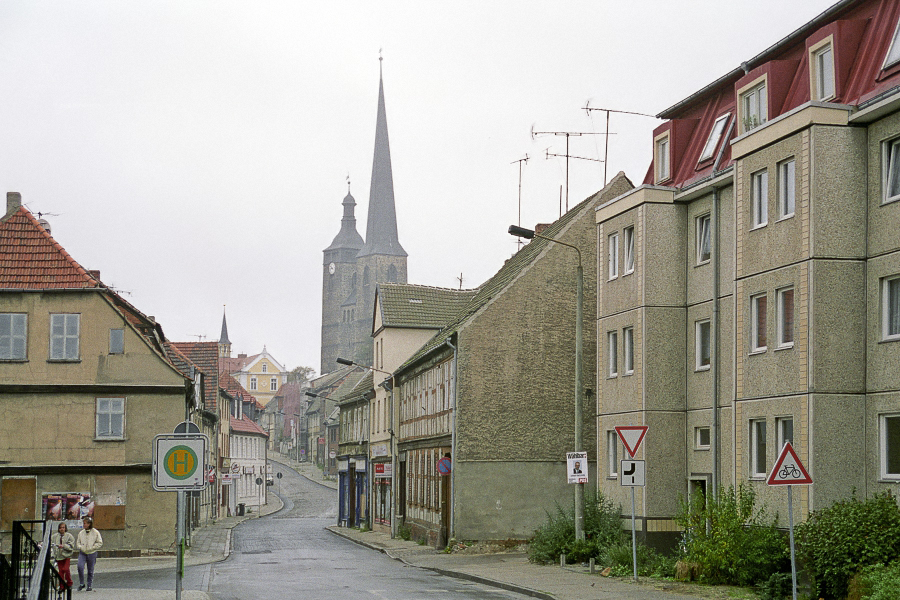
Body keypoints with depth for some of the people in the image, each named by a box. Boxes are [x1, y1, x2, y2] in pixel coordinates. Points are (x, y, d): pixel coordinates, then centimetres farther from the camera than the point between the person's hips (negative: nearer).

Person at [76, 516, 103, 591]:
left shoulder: (95, 532, -2)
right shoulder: (81, 533, 7)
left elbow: (100, 543, -1)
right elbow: (77, 542, 15)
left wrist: (91, 548, -10)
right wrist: (80, 547, -5)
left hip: (91, 553, -2)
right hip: (82, 553, 2)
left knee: (90, 570, 4)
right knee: (80, 567, -17)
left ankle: (90, 585, 17)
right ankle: (81, 583, -1)